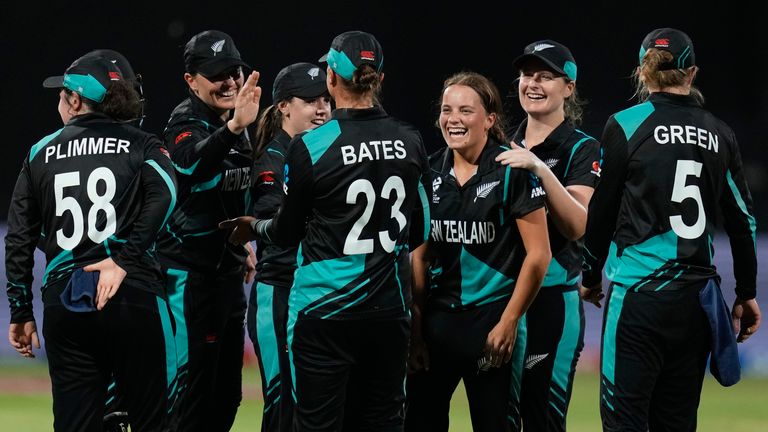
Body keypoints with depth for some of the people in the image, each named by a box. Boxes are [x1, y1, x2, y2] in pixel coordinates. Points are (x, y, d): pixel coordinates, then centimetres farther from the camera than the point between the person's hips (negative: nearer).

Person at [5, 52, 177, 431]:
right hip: (132, 296, -2)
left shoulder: (40, 154, 13)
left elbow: (19, 239, 11)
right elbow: (163, 195, -13)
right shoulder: (141, 145, 7)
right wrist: (124, 258, -13)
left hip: (62, 301, 2)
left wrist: (20, 311, 14)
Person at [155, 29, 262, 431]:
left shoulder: (231, 124, 10)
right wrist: (234, 128, -57)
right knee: (193, 386, -9)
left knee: (227, 392, 12)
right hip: (191, 273, -9)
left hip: (228, 272, 9)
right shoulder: (186, 123, -16)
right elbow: (193, 164, -41)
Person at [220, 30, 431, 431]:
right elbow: (420, 232, 10)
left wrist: (254, 227, 21)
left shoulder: (310, 146, -12)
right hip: (390, 308, 4)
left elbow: (287, 232, 0)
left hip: (325, 312, -4)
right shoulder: (410, 142, 1)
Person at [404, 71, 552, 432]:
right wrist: (415, 328, 4)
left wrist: (508, 323, -10)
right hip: (437, 318, 5)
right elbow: (419, 255, 11)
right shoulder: (430, 172, 7)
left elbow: (538, 254, -7)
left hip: (491, 317, -4)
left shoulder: (511, 170, -7)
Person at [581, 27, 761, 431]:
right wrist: (746, 292, 21)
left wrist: (591, 276, 15)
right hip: (698, 296, 5)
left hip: (639, 289, -5)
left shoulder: (626, 125, -4)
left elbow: (600, 211, 0)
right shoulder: (719, 134, 8)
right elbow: (743, 219, 12)